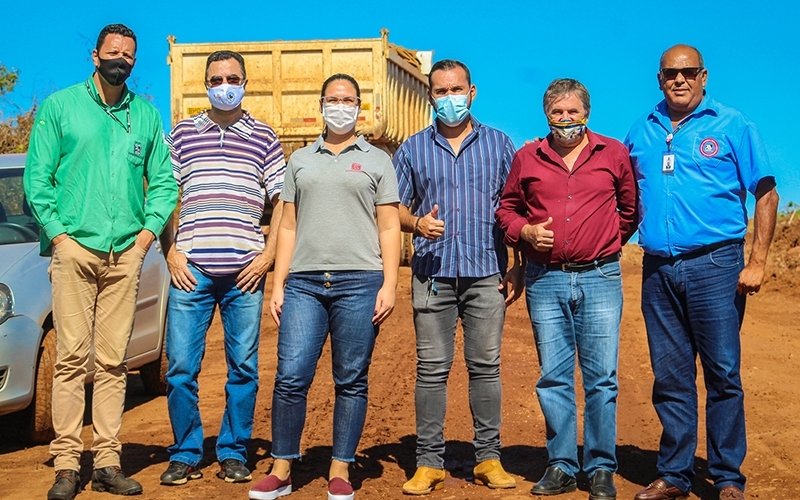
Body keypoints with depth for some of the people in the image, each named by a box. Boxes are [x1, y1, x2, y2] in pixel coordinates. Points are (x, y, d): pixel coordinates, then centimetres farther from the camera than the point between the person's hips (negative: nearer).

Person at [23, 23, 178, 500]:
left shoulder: (147, 115, 14)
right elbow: (37, 176, 4)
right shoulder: (59, 105, 7)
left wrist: (148, 231, 0)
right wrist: (57, 231, -6)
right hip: (75, 247, -2)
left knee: (113, 361, 2)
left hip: (126, 253, 2)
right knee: (73, 357, -5)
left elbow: (164, 181, 14)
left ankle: (108, 462, 7)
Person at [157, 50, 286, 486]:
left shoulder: (264, 137, 11)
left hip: (244, 272, 0)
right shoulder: (182, 133, 12)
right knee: (181, 366, -1)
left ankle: (233, 454, 15)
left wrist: (268, 255, 0)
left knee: (243, 368, 3)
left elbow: (281, 201, 10)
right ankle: (185, 455, 12)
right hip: (191, 268, 0)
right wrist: (170, 252, 1)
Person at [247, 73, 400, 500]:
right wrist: (277, 285, 7)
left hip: (359, 284, -2)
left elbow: (389, 228, 6)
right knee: (290, 377, -5)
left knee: (351, 381, 2)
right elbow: (288, 226, 16)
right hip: (303, 284, 2)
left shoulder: (377, 160, 12)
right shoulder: (300, 160, 18)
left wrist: (389, 285, -4)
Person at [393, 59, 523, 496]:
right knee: (431, 370, 1)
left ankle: (488, 458, 12)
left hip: (487, 274, 0)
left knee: (485, 366, 2)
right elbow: (396, 208, 11)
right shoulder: (412, 149, 11)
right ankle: (429, 463, 7)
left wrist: (521, 267, 2)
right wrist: (417, 223, -11)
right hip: (432, 274, 1)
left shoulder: (498, 144, 9)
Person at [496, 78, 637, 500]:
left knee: (601, 378, 0)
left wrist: (611, 241, 6)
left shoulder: (615, 154, 6)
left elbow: (631, 208, 15)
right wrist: (525, 232, -1)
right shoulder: (527, 158, 8)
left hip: (600, 278, -1)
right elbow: (506, 208, 16)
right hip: (545, 280, 2)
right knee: (553, 378, 6)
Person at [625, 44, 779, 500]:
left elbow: (766, 194, 0)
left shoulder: (731, 125, 2)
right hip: (658, 269, 4)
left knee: (723, 375, -1)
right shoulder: (642, 132, 13)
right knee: (670, 378, 8)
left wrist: (757, 262, -8)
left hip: (714, 264, -3)